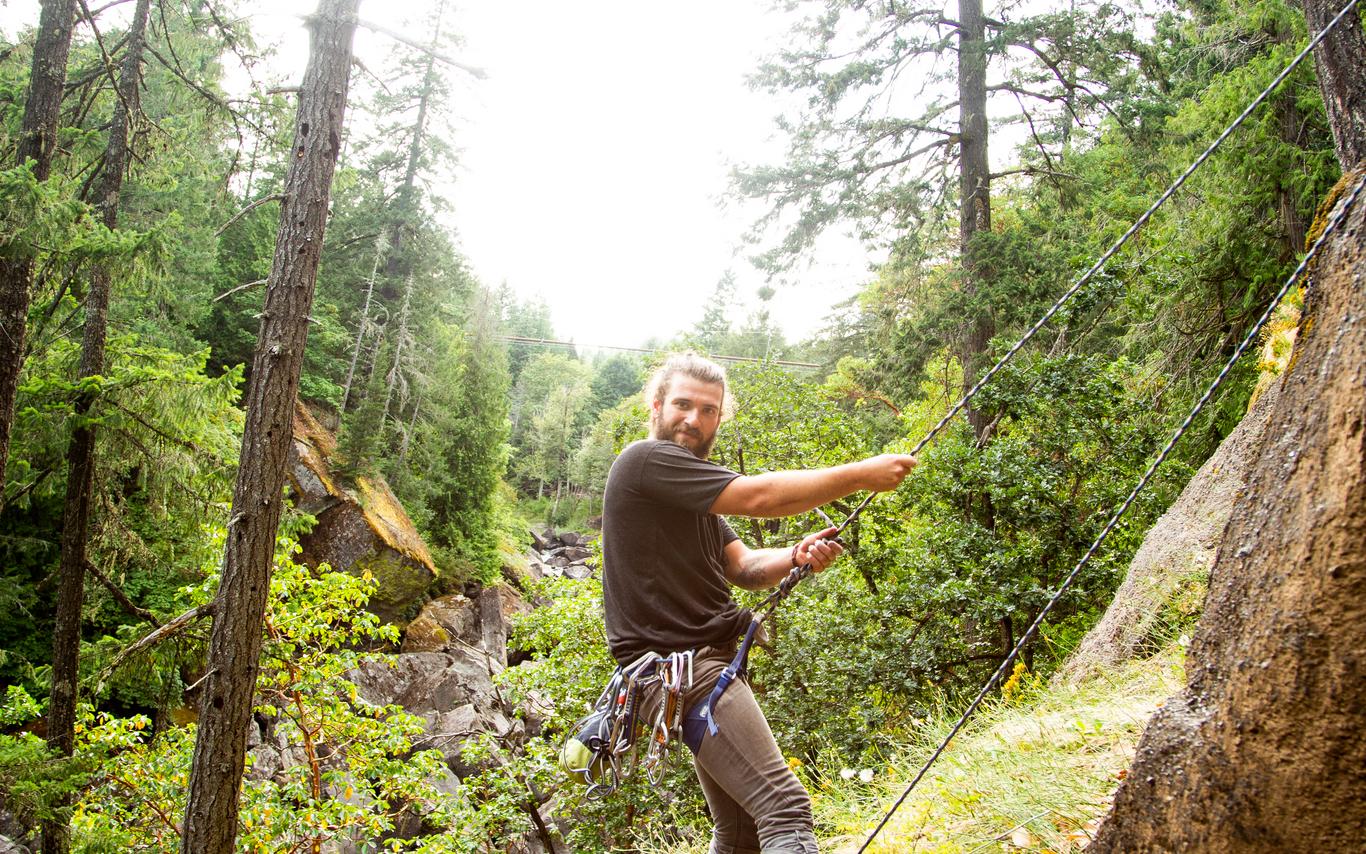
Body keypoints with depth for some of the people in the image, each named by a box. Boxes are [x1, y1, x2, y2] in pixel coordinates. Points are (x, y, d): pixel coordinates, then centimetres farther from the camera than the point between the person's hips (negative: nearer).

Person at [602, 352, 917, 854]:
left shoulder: (691, 489, 20)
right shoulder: (645, 460, -11)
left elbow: (743, 568, 11)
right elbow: (758, 497, -19)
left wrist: (795, 557, -10)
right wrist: (860, 475, -14)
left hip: (707, 661, 10)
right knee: (785, 810, -18)